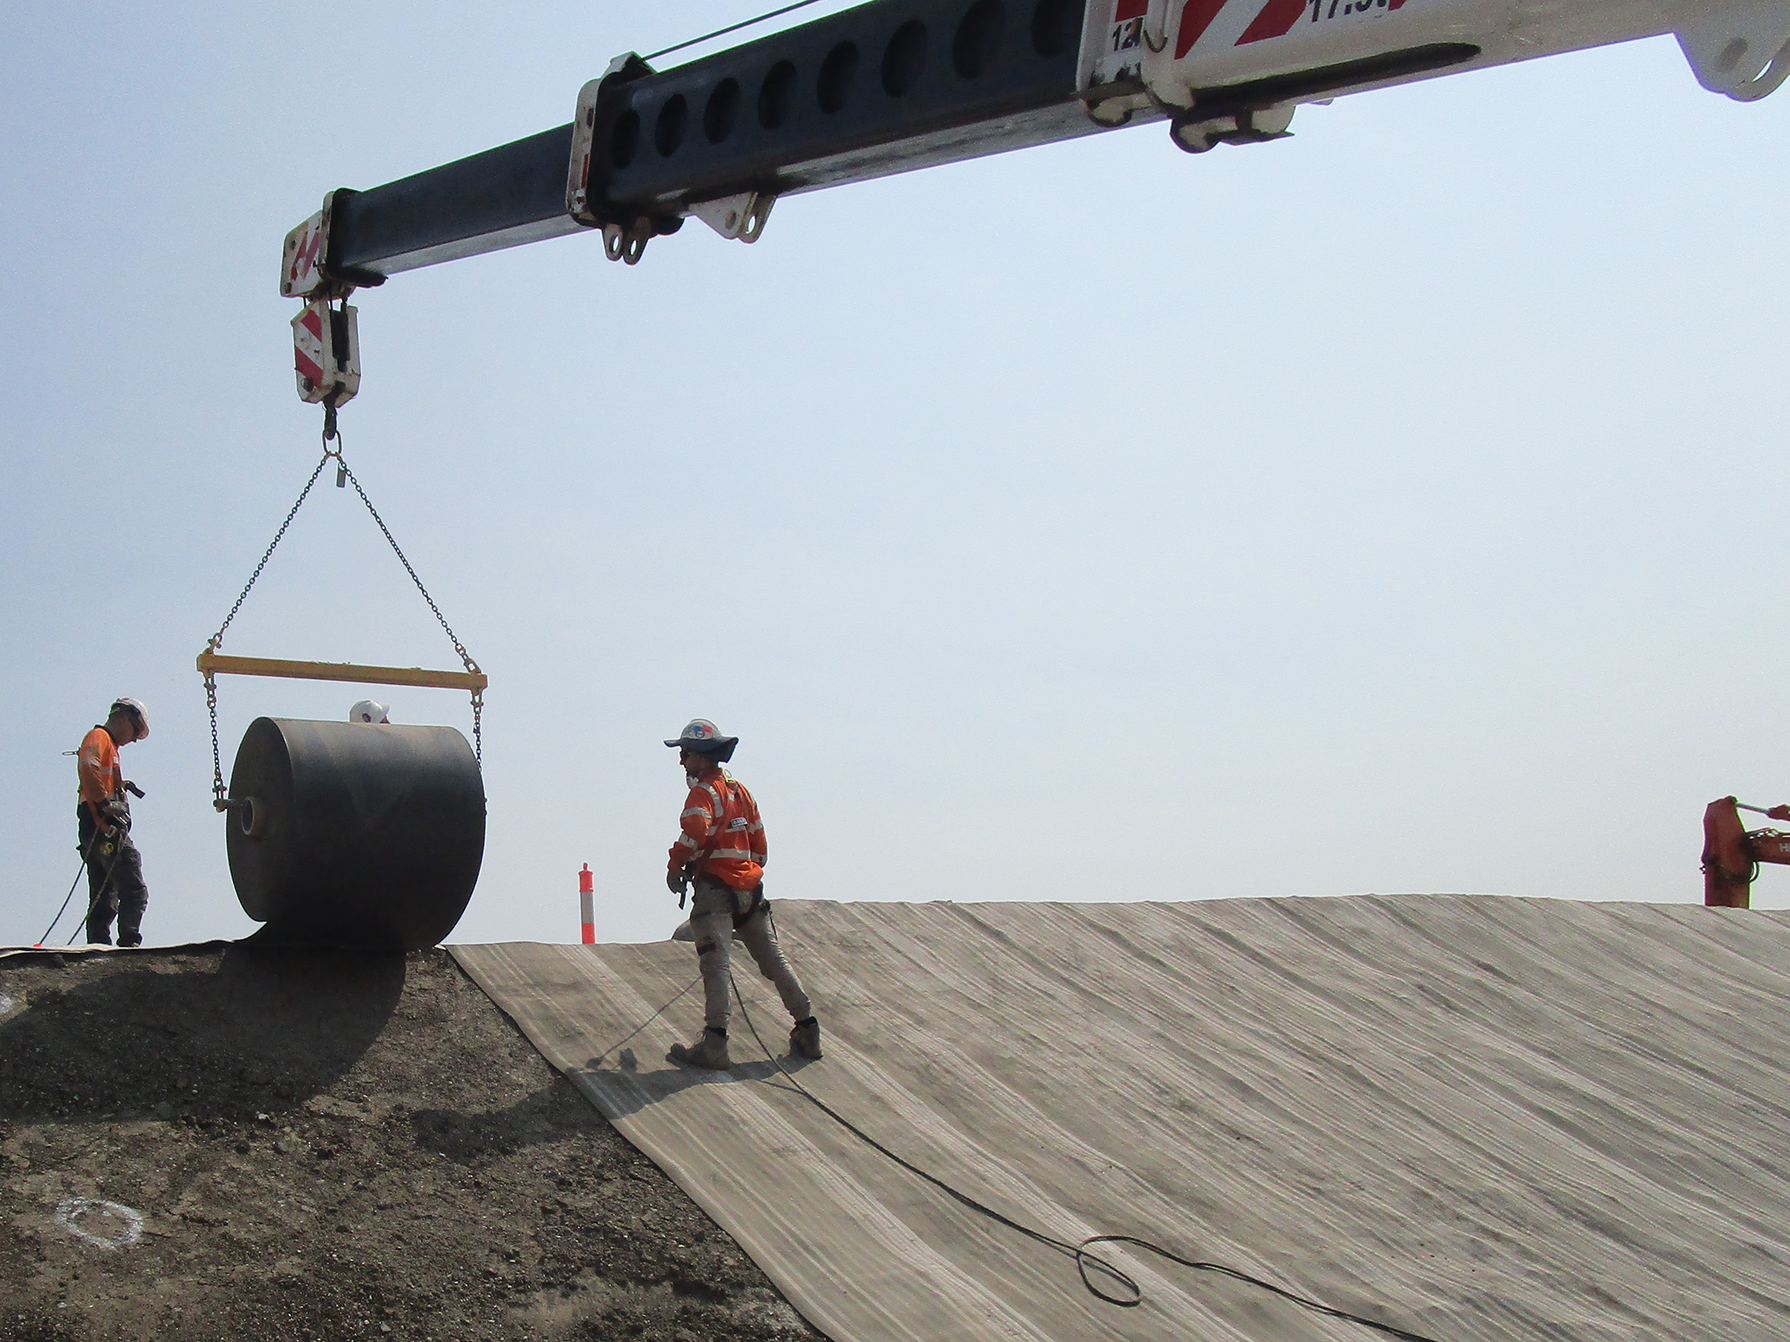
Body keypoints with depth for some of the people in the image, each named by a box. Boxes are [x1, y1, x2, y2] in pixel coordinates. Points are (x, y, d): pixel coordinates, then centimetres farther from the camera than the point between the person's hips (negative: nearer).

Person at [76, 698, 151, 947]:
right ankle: (129, 944, -20)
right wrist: (106, 806, -23)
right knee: (135, 892, -14)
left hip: (97, 832, 10)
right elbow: (89, 770, -18)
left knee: (103, 901, 8)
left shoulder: (108, 747, 30)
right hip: (105, 827, -10)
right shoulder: (99, 737, 1)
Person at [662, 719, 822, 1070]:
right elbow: (759, 840, 20)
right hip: (749, 887, 8)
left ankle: (714, 1043, -23)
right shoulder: (740, 790, 18)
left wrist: (675, 866, -13)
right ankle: (807, 1031, 19)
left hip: (714, 886, -8)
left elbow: (695, 832, -25)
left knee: (716, 963, -15)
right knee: (773, 959, 14)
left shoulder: (703, 791, -7)